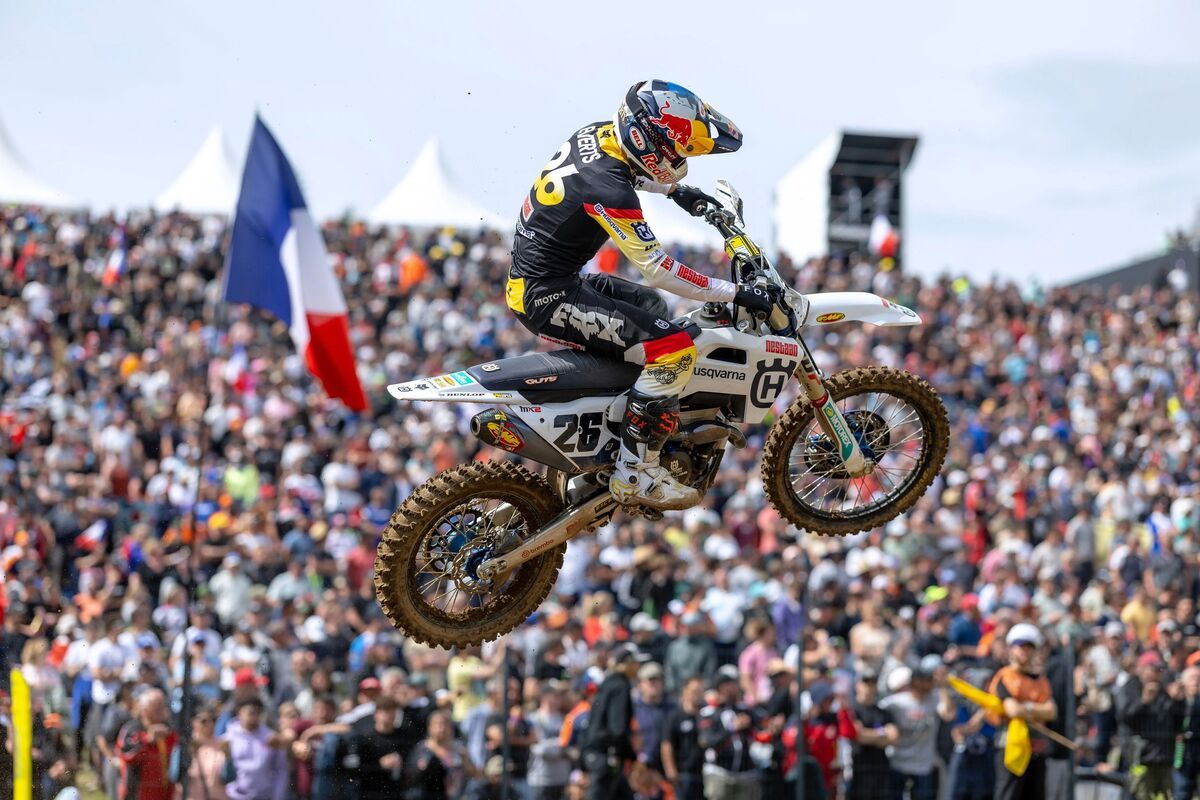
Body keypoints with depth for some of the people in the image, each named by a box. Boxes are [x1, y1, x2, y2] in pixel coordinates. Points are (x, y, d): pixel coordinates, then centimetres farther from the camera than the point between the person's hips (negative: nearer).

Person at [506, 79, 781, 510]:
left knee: (653, 307, 31)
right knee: (674, 350, -19)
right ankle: (634, 474, -11)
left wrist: (675, 190, 29)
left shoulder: (598, 134, 0)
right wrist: (736, 294, -19)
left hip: (534, 276, 11)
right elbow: (657, 268, -23)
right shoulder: (609, 192, -27)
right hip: (546, 297, -11)